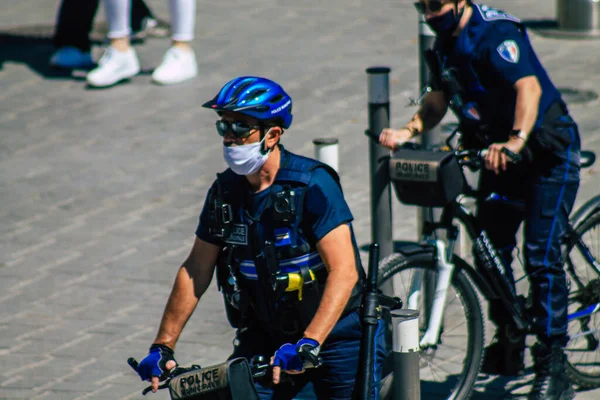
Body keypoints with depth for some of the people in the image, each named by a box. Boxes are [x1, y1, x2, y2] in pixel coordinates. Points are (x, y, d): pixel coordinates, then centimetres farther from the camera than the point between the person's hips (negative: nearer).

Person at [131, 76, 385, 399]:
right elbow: (195, 271, 6)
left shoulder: (313, 184, -18)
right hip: (266, 339, 4)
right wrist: (162, 346, 2)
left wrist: (308, 344, -35)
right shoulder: (225, 191, -2)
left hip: (335, 335, -4)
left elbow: (344, 272, -24)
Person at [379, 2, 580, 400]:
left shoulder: (496, 32, -25)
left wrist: (516, 140, -53)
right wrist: (409, 131, -7)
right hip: (497, 152, 8)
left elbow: (528, 86, -38)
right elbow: (440, 97, 11)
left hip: (548, 152, -8)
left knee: (542, 256, -12)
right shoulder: (445, 43, 2)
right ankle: (509, 343, 28)